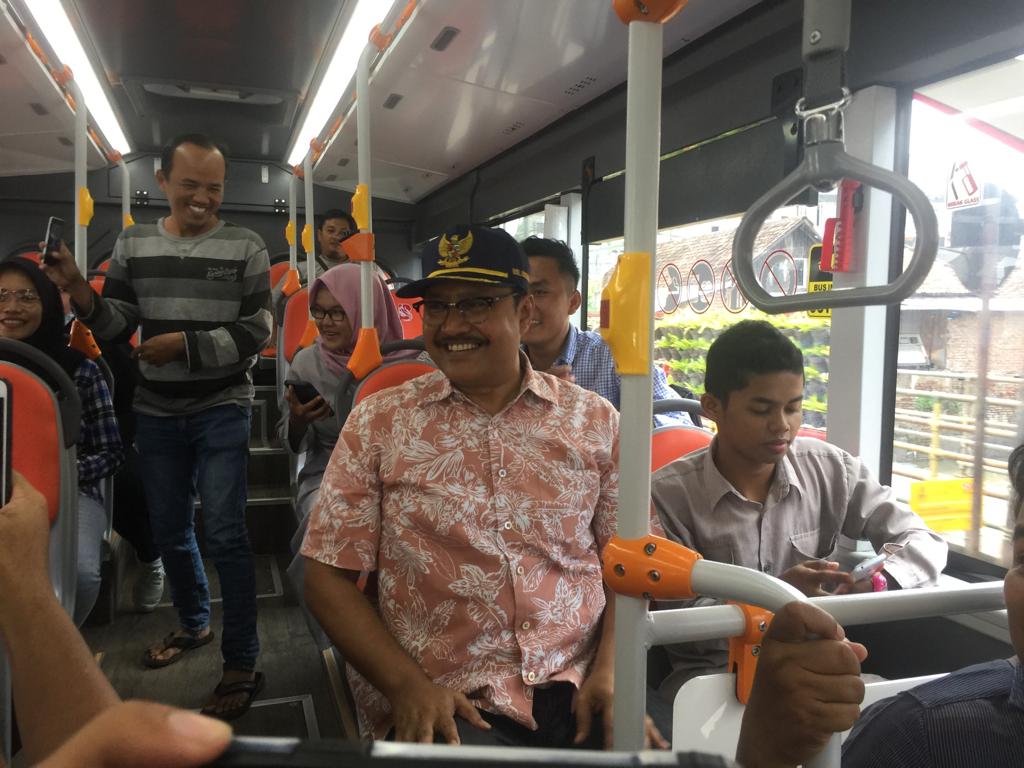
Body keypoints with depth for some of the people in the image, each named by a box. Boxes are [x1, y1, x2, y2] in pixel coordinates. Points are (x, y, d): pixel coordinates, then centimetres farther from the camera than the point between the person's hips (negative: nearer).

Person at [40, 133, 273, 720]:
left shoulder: (246, 248, -5)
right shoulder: (133, 245, 5)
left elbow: (254, 334, -9)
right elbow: (116, 326, 5)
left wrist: (186, 345, -18)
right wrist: (82, 294, -13)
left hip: (222, 411, -4)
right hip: (156, 413, 4)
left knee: (225, 534, -5)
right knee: (169, 530, 15)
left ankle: (243, 663, 7)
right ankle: (194, 624, 39)